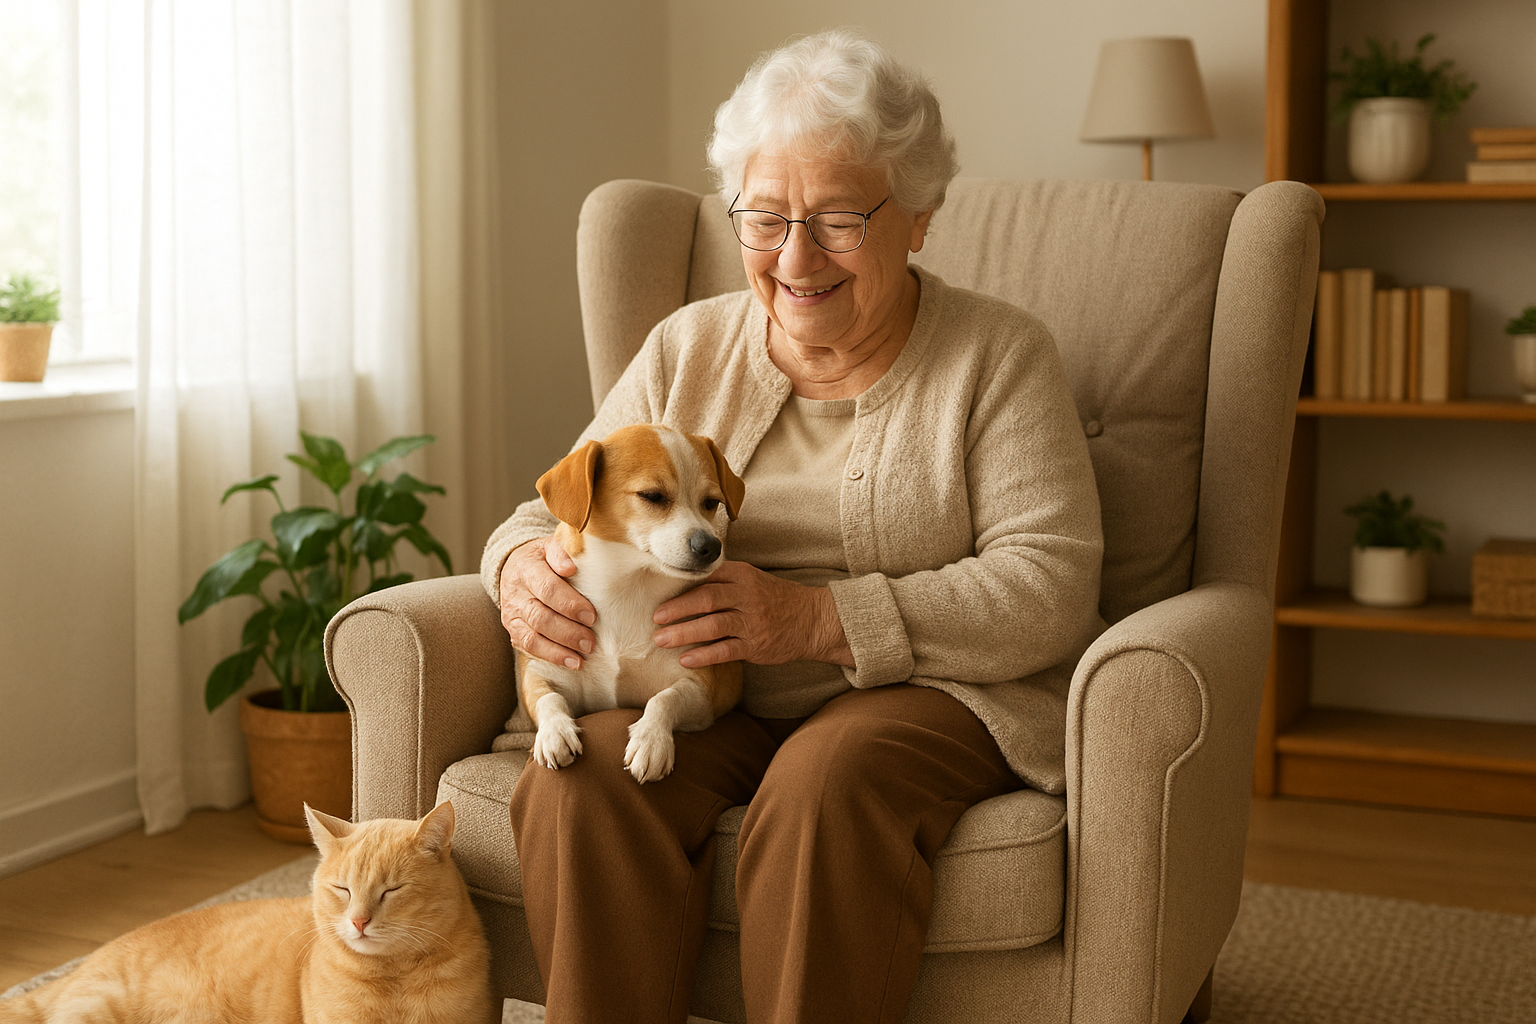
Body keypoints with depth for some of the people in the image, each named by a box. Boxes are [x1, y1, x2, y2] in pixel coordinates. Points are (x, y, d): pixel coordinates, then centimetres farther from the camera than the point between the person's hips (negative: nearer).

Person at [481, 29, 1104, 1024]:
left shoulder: (1002, 355, 1)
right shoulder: (686, 349, 12)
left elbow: (1050, 586, -10)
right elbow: (559, 512, 15)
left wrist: (820, 621, -22)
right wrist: (525, 564, -13)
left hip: (932, 689, -2)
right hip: (706, 702, 3)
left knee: (828, 781, -35)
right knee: (585, 782, -28)